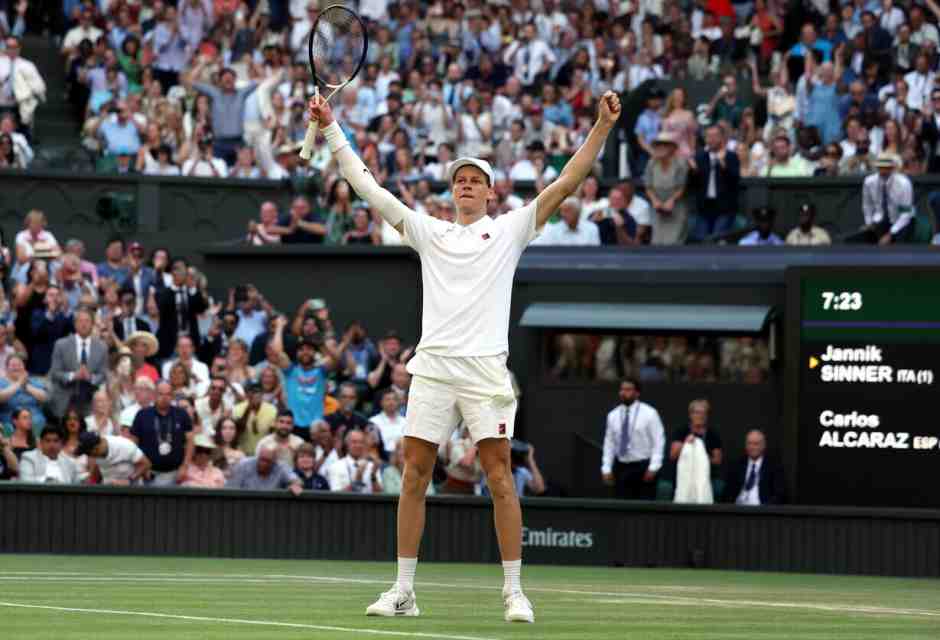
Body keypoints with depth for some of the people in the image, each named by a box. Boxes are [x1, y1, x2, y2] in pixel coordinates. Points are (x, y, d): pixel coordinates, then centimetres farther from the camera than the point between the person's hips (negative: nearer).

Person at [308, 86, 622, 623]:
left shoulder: (509, 230, 9)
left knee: (500, 475, -7)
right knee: (415, 474, 1)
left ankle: (515, 592, -4)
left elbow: (566, 184, 2)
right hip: (433, 367, 3)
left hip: (485, 369, -3)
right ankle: (404, 591, 7)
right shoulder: (429, 232, 17)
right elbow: (368, 187, 18)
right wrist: (332, 129, 15)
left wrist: (603, 127, -7)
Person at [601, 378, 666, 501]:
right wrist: (606, 469, 4)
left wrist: (653, 468, -13)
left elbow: (658, 441, -6)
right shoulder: (613, 415, 8)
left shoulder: (649, 413, -4)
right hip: (621, 467, 4)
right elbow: (609, 443, 11)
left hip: (643, 468, -4)